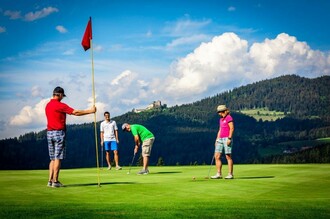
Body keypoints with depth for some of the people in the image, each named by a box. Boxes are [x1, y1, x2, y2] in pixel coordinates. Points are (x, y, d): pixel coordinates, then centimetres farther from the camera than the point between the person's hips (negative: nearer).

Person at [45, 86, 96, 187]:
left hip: (49, 133, 7)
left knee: (52, 158, 11)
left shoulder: (48, 105, 11)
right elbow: (76, 112, -13)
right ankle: (55, 181, -5)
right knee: (58, 158, -4)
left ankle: (50, 180, 7)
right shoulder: (60, 105, -12)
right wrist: (90, 111, -7)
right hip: (59, 133, -7)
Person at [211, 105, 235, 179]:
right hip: (220, 139, 9)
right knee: (217, 156, 2)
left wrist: (229, 138, -20)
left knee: (228, 156, -7)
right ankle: (219, 174, 5)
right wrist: (217, 139, 19)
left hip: (227, 139, -9)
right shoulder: (221, 119, 19)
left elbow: (232, 128, -14)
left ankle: (230, 174, -2)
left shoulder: (229, 118, -8)